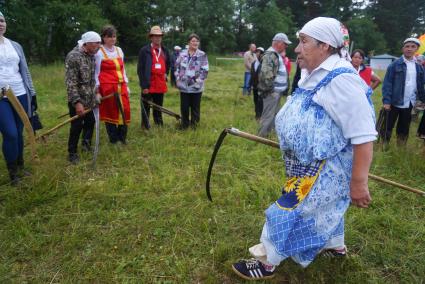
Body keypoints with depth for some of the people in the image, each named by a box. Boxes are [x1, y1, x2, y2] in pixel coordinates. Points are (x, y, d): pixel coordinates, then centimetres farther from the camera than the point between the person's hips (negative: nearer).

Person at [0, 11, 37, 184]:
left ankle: (20, 167, 26)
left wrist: (32, 94, 12)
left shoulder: (15, 46, 12)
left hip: (20, 96, 4)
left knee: (19, 133, 8)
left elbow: (25, 71, 15)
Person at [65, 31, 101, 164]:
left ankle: (86, 143, 39)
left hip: (90, 99, 7)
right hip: (78, 100, -7)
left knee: (90, 122, 17)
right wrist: (77, 102, -25)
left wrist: (95, 93, 18)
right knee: (77, 126, 1)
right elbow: (70, 82, -22)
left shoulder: (91, 55, 6)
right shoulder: (73, 56, -19)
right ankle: (72, 153, 19)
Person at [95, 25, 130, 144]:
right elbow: (96, 73, -3)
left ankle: (122, 138, 16)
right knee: (110, 112, 2)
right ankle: (113, 140, 15)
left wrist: (126, 85, 13)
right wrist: (97, 91, -7)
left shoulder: (119, 50, 13)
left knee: (125, 111, 0)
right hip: (107, 87, -5)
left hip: (121, 86, 5)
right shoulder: (99, 52, -3)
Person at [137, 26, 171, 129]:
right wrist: (144, 85, -16)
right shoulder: (144, 50, -7)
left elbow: (168, 64, 30)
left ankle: (159, 125, 24)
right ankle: (145, 127, 13)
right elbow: (140, 69, -10)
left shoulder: (165, 51, 10)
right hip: (148, 85, -5)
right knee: (146, 108, 3)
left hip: (160, 85, 5)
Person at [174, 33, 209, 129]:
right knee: (184, 107, 9)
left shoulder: (202, 55, -2)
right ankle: (184, 125, 24)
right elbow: (177, 67, 13)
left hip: (196, 87, -2)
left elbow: (205, 70, -7)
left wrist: (198, 81, -13)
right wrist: (178, 79, 3)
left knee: (195, 107, 7)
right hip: (184, 86, 2)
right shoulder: (182, 54, 7)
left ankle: (194, 126, 20)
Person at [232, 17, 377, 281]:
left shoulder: (341, 79, -27)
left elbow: (364, 136, -27)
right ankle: (336, 246, 53)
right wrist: (292, 141, 22)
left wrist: (359, 182, -25)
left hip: (324, 168, -10)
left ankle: (266, 264, 18)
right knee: (326, 206, 28)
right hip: (317, 162, 10)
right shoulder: (316, 75, 3)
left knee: (289, 212, -1)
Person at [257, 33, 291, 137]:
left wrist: (283, 88, 21)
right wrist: (270, 88, -20)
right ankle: (262, 137, 3)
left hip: (277, 91, 11)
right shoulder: (270, 55, -16)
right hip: (271, 92, -11)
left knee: (274, 114, 19)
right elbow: (266, 74, -27)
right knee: (268, 116, -5)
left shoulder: (276, 55, 17)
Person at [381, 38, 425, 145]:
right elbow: (387, 83, -9)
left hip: (409, 104, 4)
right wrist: (386, 101, -16)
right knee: (387, 127, 3)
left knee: (404, 129, 14)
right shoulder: (395, 65, -6)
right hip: (395, 102, -4)